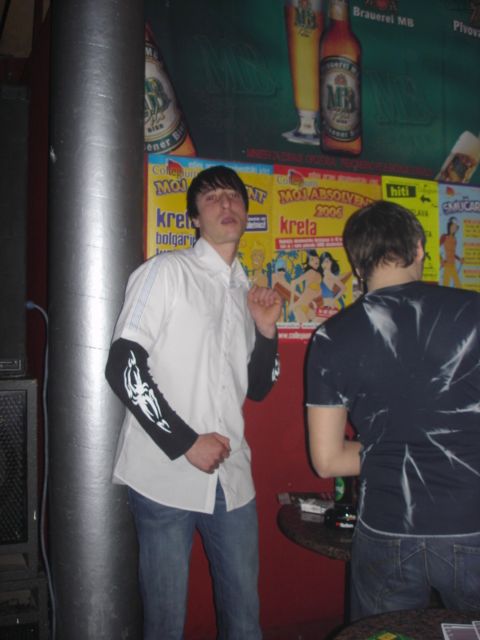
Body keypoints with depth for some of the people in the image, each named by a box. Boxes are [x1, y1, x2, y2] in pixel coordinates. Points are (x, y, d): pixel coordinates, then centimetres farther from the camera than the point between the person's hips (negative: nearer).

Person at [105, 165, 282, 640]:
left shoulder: (245, 292, 15)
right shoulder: (165, 272, -3)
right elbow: (123, 367, -12)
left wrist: (266, 330, 2)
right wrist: (185, 442, -15)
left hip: (231, 476, 6)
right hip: (166, 474, -5)